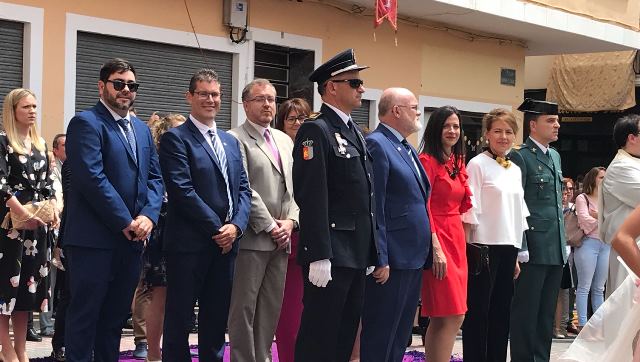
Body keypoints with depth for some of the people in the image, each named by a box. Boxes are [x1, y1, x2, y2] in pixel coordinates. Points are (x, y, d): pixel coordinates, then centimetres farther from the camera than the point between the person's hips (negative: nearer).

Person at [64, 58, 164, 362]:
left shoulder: (141, 128, 17)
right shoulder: (86, 123, -7)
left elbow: (154, 177, 13)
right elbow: (92, 178, -16)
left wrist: (148, 215, -5)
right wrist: (126, 222, -15)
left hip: (132, 238, 7)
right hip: (94, 237, -7)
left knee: (116, 314, 13)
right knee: (85, 313, -1)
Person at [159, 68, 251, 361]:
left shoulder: (231, 142, 17)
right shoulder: (175, 139, -5)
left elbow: (243, 189, 12)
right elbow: (182, 190, -14)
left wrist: (235, 226, -5)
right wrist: (217, 228, -13)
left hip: (225, 242, 6)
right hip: (189, 243, -6)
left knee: (217, 318, 11)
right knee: (179, 318, 1)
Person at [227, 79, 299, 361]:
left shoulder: (284, 140, 18)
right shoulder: (236, 139, -5)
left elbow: (295, 187, 17)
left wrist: (290, 221, 1)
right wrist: (270, 226, -11)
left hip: (281, 239, 7)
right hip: (252, 239, -7)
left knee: (271, 307, 9)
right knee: (244, 307, -3)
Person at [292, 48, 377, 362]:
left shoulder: (355, 132, 17)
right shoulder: (315, 131, -10)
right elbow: (312, 199, -18)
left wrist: (370, 252, 15)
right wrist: (319, 256, -23)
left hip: (356, 254, 9)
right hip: (330, 254, -9)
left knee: (345, 335, 13)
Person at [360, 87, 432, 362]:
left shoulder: (408, 149, 17)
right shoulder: (376, 144, -11)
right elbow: (374, 208, -17)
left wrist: (427, 249, 15)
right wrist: (381, 259, -19)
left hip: (414, 257, 9)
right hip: (392, 258, -9)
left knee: (401, 336, 14)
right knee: (379, 337, -3)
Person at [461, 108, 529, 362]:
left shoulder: (515, 170, 15)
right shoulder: (477, 165, -5)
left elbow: (518, 214, 17)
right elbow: (470, 211, -8)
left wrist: (516, 255, 15)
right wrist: (468, 250, -12)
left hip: (508, 248, 6)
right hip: (484, 248, -6)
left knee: (501, 312, 9)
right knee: (478, 312, -1)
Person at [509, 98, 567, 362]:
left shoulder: (555, 156, 17)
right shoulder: (520, 156, -9)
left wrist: (564, 242, 17)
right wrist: (520, 248, -17)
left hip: (556, 249, 8)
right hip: (533, 248, -8)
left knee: (547, 313, 12)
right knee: (526, 311, -1)